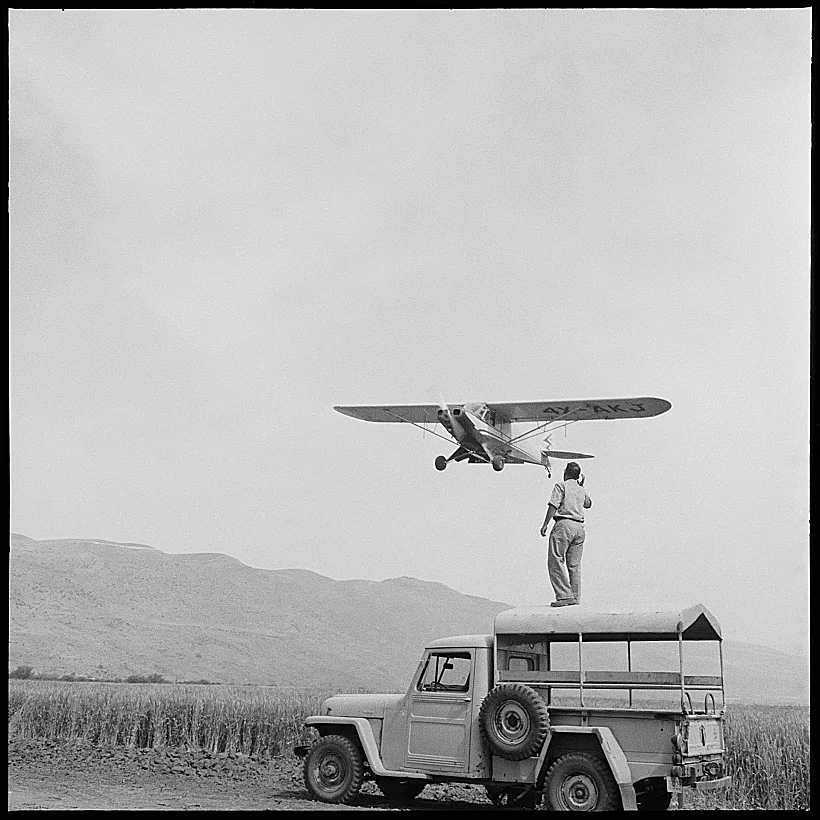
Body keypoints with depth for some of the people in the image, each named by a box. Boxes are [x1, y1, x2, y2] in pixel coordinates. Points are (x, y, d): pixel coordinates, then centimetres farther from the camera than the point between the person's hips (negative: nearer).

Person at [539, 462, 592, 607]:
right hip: (579, 526, 7)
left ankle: (564, 596, -18)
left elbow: (553, 505, -10)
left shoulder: (561, 485, 1)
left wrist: (545, 524, -11)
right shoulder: (581, 490, 20)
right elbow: (588, 504, 41)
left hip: (564, 524, -7)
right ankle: (575, 598, 5)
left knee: (556, 561, -8)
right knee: (574, 564, 8)